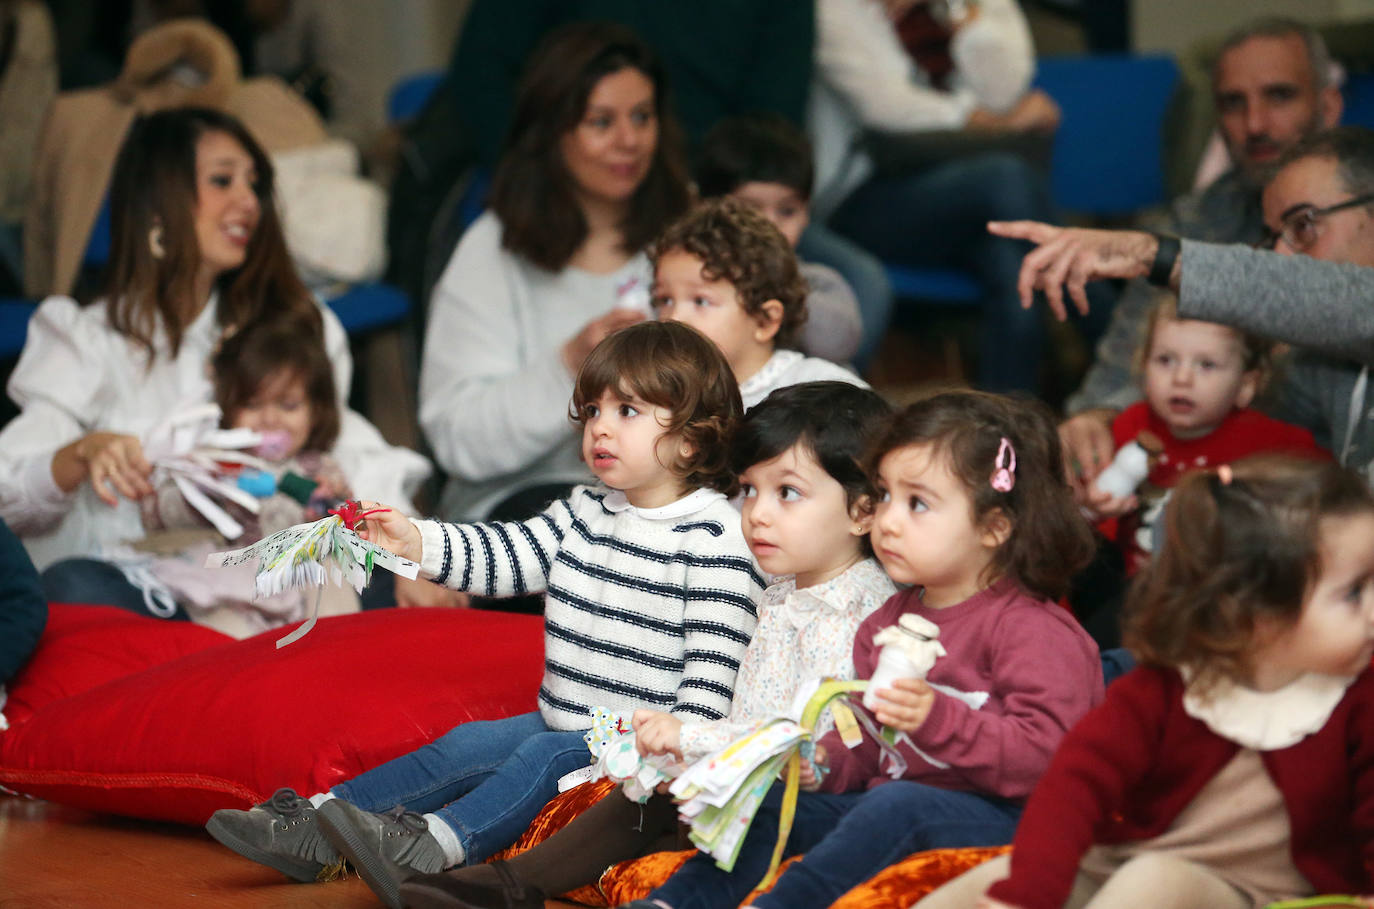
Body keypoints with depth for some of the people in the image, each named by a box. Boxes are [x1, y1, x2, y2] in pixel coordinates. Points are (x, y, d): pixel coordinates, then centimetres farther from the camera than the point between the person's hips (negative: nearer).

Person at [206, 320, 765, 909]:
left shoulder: (716, 541, -12)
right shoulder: (583, 514, 11)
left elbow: (715, 661, -16)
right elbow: (505, 554, 7)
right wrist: (418, 544, -8)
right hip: (563, 721, 8)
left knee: (543, 758, -27)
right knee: (464, 747, -4)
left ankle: (430, 847, -47)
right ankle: (314, 827, -11)